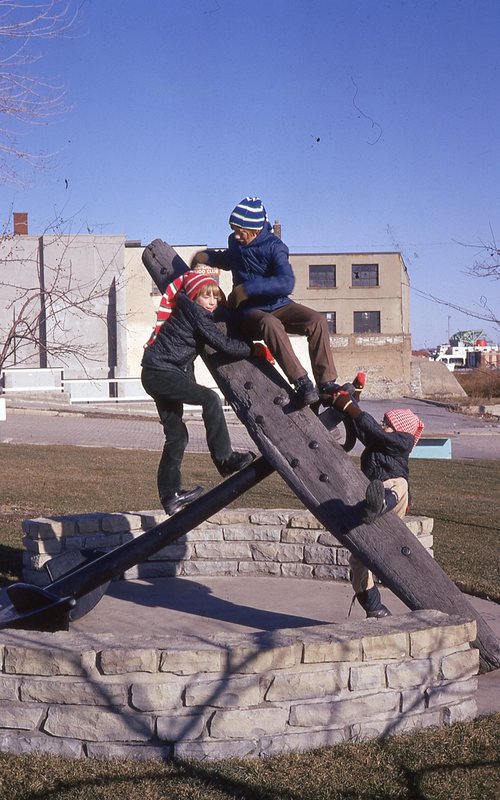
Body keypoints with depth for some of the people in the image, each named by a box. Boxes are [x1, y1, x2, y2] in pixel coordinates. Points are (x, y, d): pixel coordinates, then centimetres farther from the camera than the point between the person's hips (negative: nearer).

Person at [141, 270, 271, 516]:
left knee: (176, 435, 10)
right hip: (161, 373, -10)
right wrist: (255, 349, -8)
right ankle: (224, 459, -17)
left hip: (157, 375, 10)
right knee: (210, 399, -22)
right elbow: (223, 344, -17)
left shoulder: (186, 311, 14)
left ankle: (170, 495, 14)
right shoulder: (195, 313, -13)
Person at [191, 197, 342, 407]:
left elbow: (286, 283, -26)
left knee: (317, 321, -26)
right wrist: (207, 256, 14)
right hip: (249, 311, 0)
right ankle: (302, 383, -42)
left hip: (278, 305, 0)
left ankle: (327, 384, -23)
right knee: (271, 324, -37)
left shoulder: (274, 246, -10)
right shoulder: (235, 242, 4)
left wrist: (248, 288, -29)